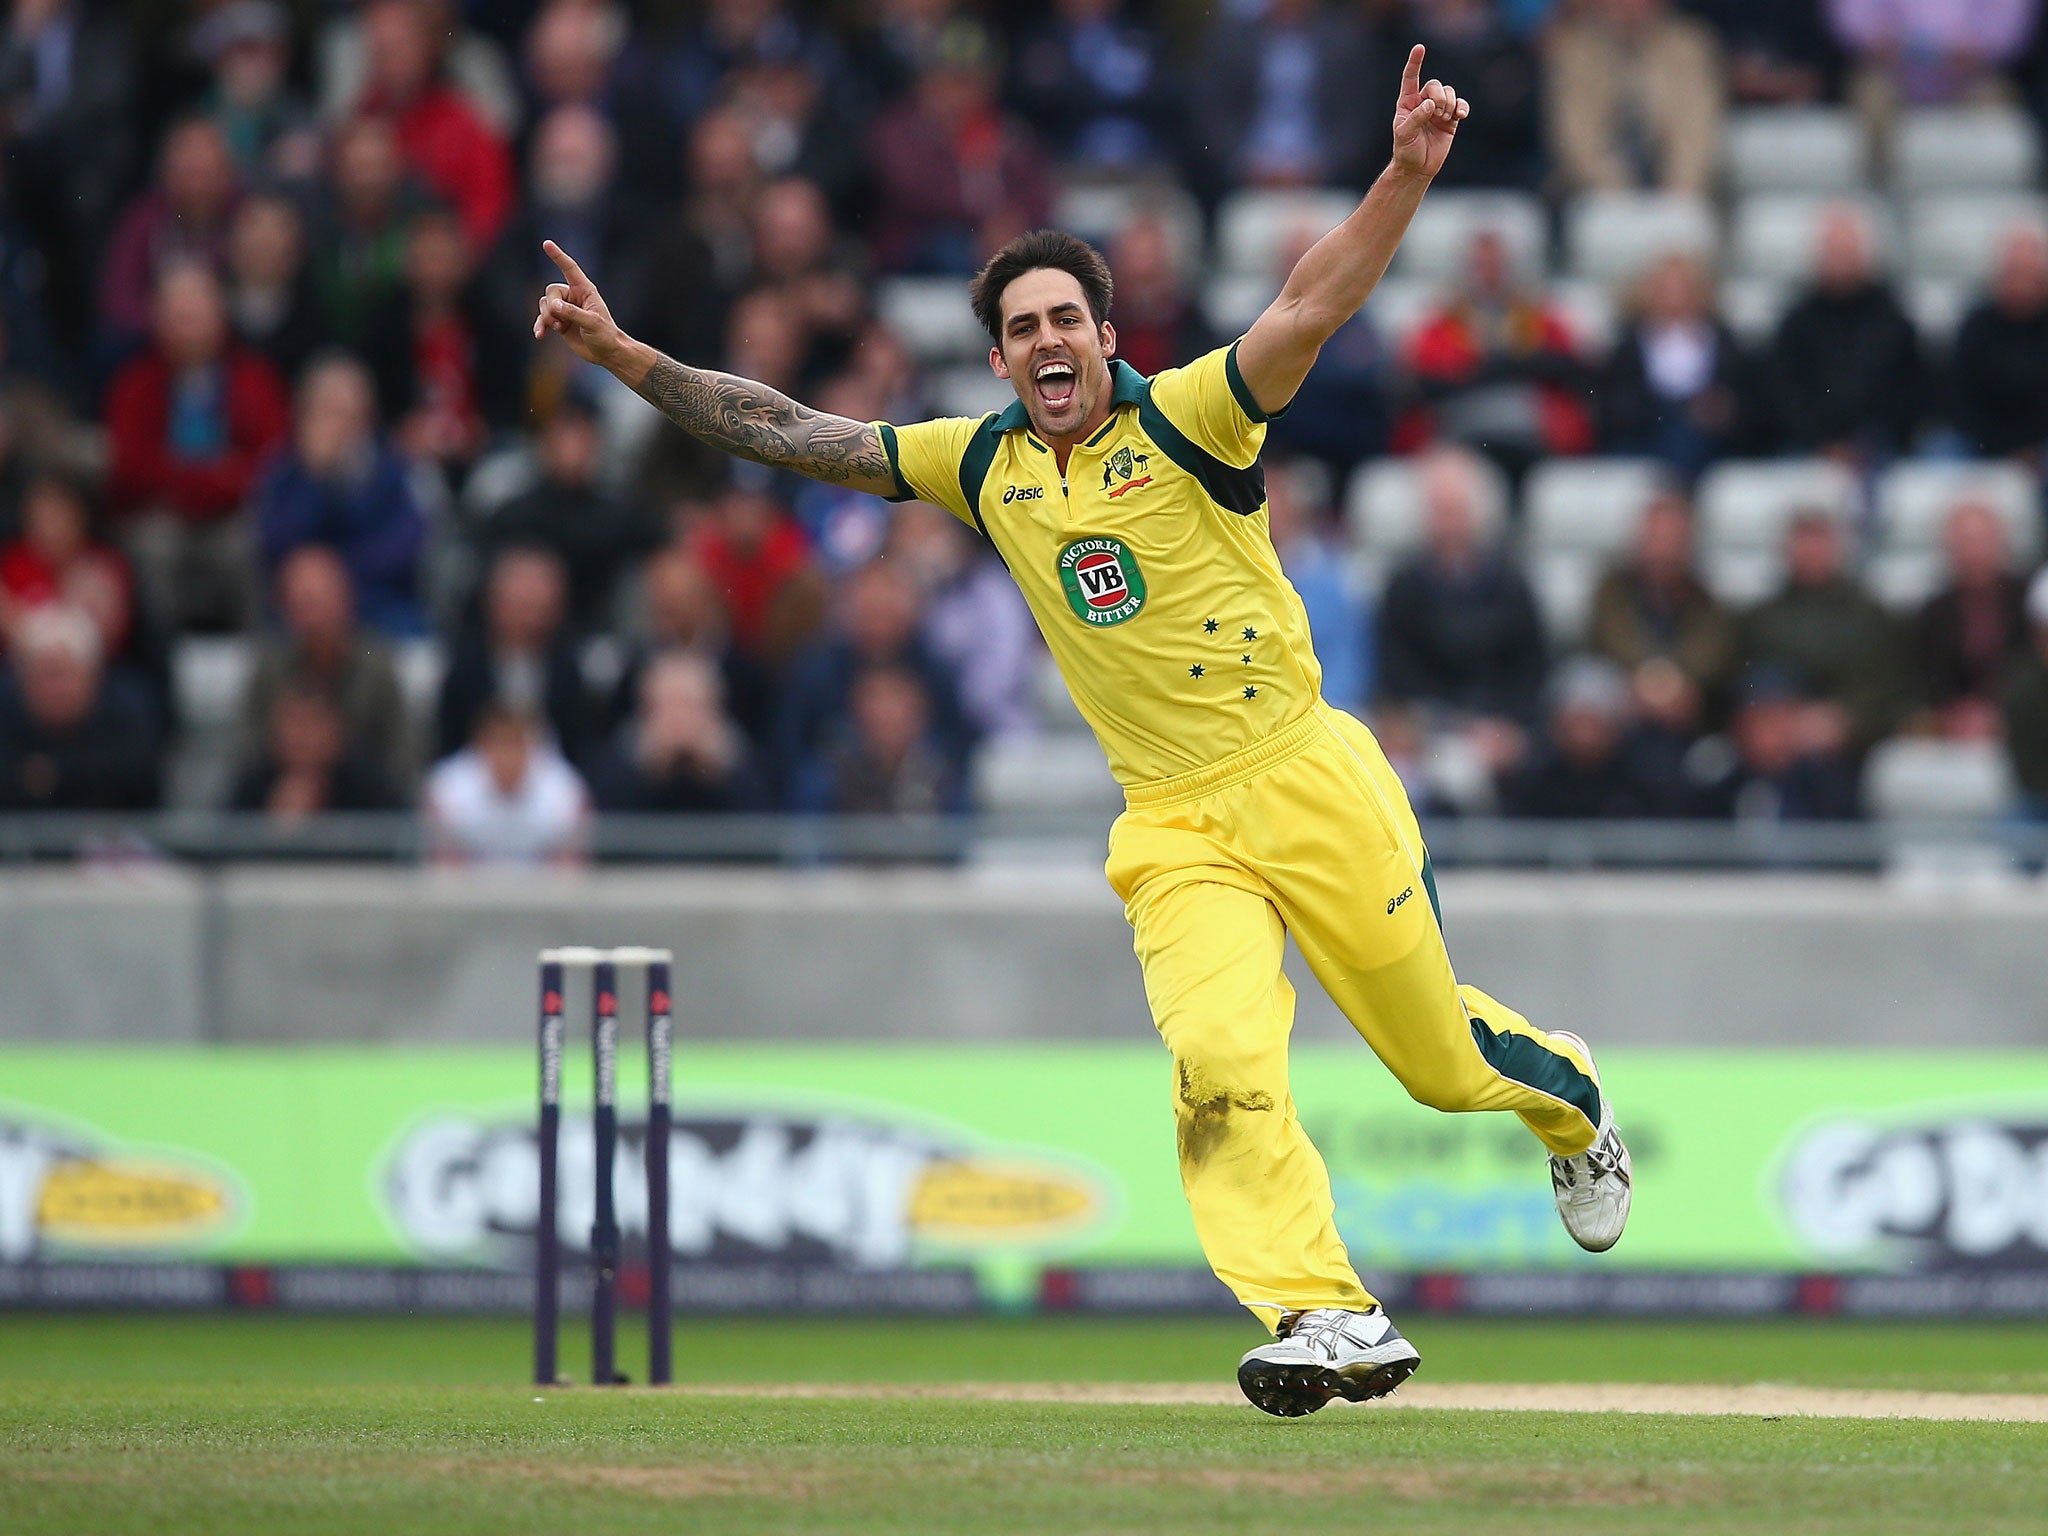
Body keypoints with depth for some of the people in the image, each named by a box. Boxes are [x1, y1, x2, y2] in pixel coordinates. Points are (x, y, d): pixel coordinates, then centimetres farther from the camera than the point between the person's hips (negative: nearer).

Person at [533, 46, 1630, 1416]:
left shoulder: (1183, 422, -7)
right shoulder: (985, 467, 6)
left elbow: (1312, 309, -23)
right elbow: (792, 433, 9)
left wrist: (1408, 173, -39)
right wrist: (627, 356, 2)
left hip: (1309, 782, -3)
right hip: (1172, 829, 3)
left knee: (1438, 1057, 8)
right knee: (1220, 1063, -20)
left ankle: (1568, 1099, 42)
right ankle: (1330, 1321, -22)